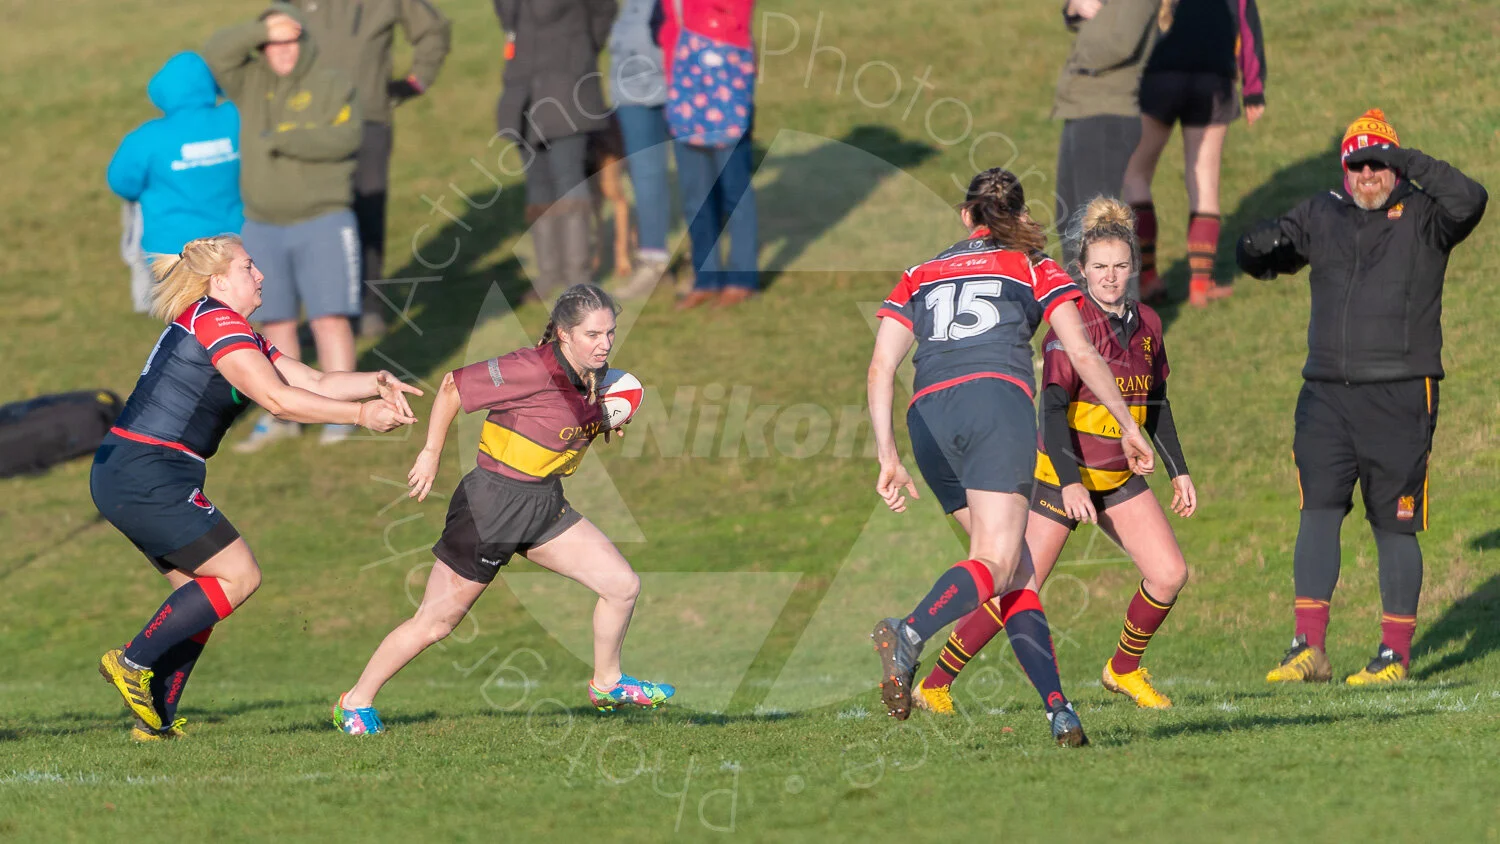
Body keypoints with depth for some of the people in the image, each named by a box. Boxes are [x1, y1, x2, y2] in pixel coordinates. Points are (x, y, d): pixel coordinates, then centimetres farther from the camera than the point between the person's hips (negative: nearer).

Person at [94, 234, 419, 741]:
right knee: (238, 575, -8)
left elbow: (315, 383, 17)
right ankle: (133, 662, -9)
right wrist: (360, 414, -14)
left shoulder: (240, 335, 21)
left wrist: (377, 382, 1)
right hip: (145, 475, -10)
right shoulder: (215, 320, -11)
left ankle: (156, 719, 6)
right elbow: (276, 399, -18)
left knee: (200, 589, 10)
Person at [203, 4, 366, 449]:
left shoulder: (330, 85, -5)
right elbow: (216, 54, -10)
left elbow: (344, 137, -19)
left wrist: (283, 139, -24)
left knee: (330, 319, -6)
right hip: (264, 226, 4)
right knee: (277, 325, 8)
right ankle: (281, 416, 16)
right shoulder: (252, 82, 5)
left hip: (323, 224, -4)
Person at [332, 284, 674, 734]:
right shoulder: (532, 370, -24)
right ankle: (356, 702, 16)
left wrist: (605, 422, 2)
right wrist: (431, 454, -11)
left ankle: (607, 685, 25)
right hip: (492, 503, -8)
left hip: (545, 505, 8)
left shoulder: (594, 376, 1)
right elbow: (453, 387, -17)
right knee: (435, 622, 0)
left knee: (623, 585, 3)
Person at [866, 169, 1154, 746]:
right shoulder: (1034, 269, 19)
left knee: (1017, 570, 11)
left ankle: (1058, 707, -2)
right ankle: (908, 636, -44)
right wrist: (1128, 427, 21)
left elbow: (881, 367, 16)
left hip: (928, 414, 4)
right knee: (996, 563, -15)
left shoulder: (920, 277, 27)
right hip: (996, 397, -4)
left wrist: (887, 457, 13)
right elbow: (1083, 357, 11)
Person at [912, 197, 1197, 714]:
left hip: (1119, 477, 6)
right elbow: (1052, 407, -21)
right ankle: (934, 684, -2)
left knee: (1169, 574, -6)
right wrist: (1070, 484, -28)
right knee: (1019, 591, -11)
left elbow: (1155, 405, 18)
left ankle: (1124, 671, 16)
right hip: (1062, 475, -6)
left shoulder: (1147, 325, 6)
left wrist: (1178, 472, 14)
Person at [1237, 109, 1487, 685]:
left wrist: (1410, 163, -24)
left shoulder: (1421, 215, 0)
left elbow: (1468, 202, -20)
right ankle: (1309, 648, -9)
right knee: (1318, 511, -7)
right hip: (1327, 393, 4)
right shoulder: (1323, 215, 13)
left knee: (1394, 525, 2)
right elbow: (1260, 258, 20)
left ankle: (1396, 653, 10)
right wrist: (1261, 248, -4)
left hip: (1400, 394, -3)